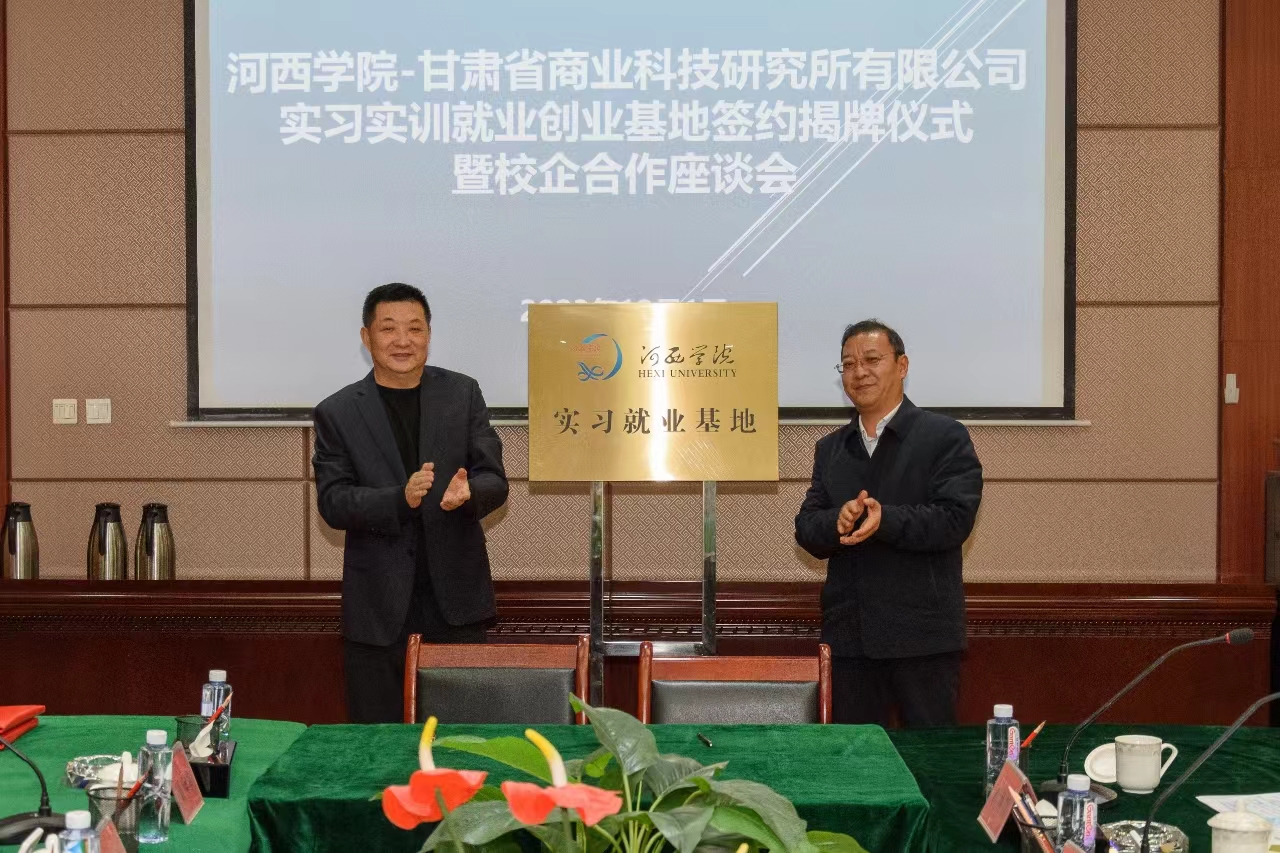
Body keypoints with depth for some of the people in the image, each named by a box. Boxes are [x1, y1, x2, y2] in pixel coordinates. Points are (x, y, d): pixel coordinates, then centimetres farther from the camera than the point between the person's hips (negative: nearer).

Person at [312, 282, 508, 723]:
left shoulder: (463, 394, 6)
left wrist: (467, 493, -22)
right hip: (378, 605, -1)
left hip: (457, 600, 1)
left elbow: (495, 480, 2)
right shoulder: (337, 413, 2)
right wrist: (401, 499, -23)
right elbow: (332, 502, -6)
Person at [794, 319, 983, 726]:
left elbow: (955, 518, -12)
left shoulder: (945, 437, -1)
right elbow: (806, 530, 8)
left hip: (922, 635, -4)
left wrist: (886, 520, -26)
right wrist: (837, 522, -15)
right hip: (848, 634, 4)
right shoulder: (830, 448, 14)